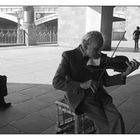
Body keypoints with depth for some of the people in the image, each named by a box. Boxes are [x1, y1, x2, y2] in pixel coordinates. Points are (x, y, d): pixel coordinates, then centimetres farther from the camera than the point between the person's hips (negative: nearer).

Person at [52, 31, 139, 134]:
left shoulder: (99, 57, 3)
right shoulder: (69, 56, -10)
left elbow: (106, 81, 3)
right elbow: (57, 82, -18)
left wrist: (124, 74, -13)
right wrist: (81, 85, -30)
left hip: (98, 95, 4)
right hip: (80, 97, -4)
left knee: (116, 119, -19)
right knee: (104, 124, -22)